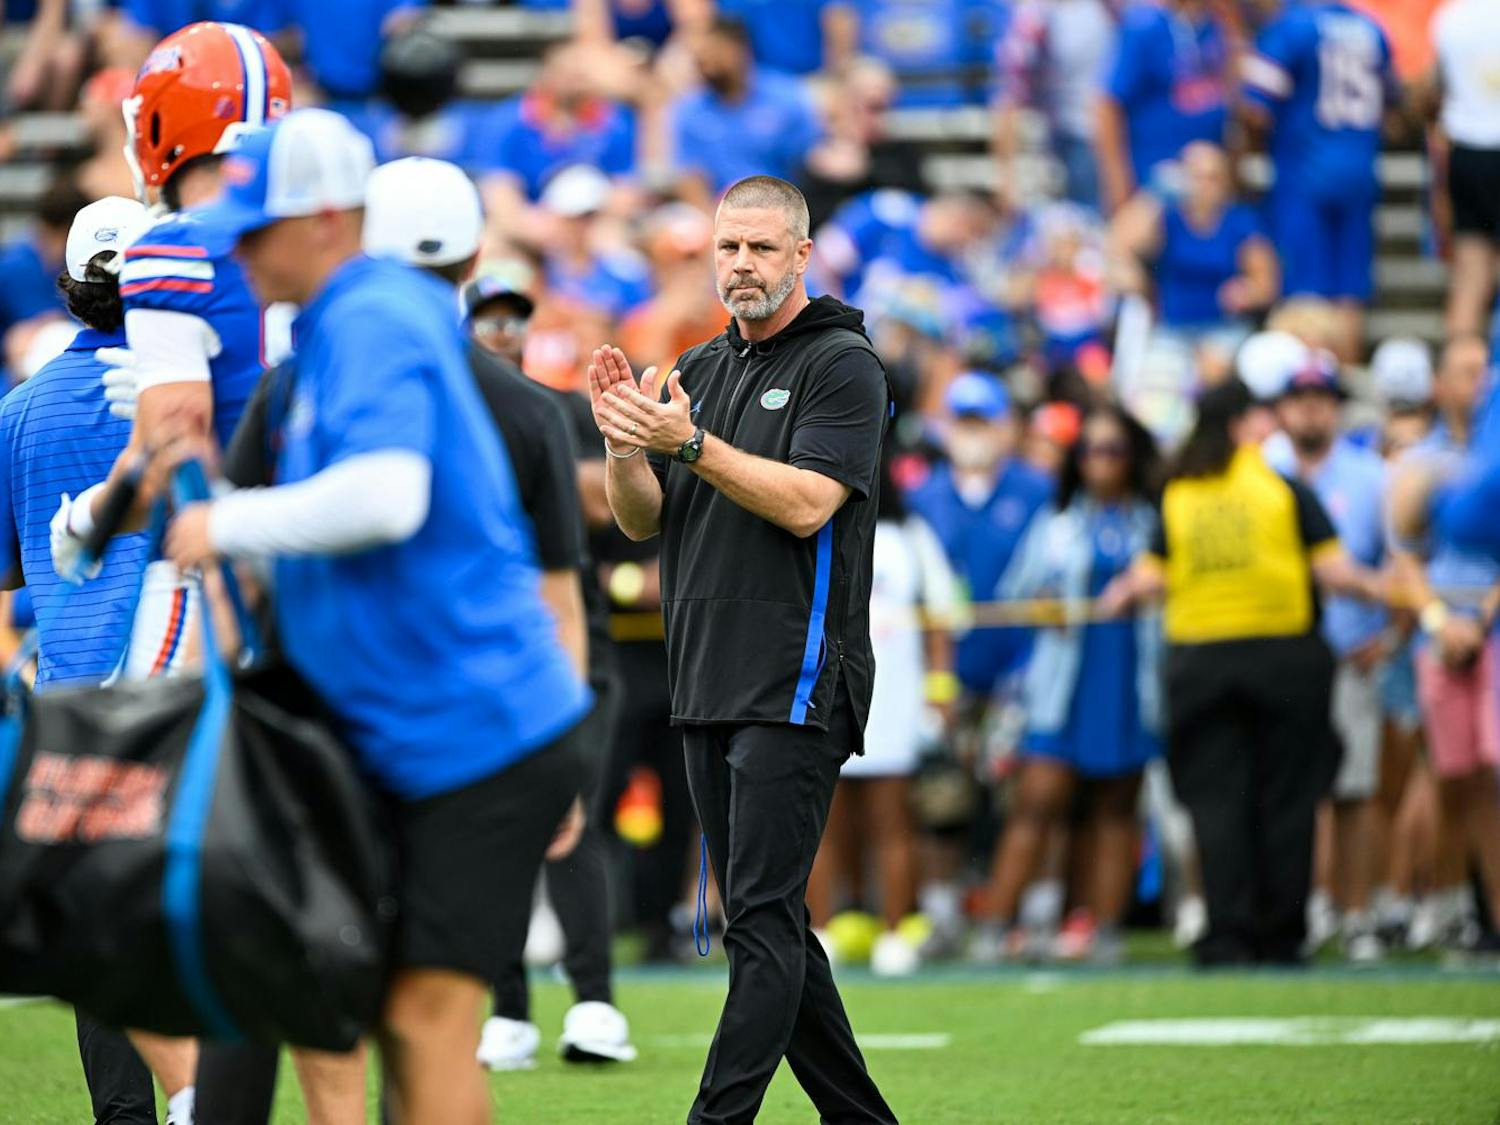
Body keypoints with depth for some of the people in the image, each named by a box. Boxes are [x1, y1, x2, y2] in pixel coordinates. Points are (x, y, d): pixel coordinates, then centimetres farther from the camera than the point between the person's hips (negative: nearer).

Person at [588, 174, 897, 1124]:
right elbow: (641, 521, 12)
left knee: (764, 920, -12)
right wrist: (624, 440, -7)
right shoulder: (698, 372, 17)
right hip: (707, 688, 8)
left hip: (796, 688, -8)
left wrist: (689, 443, -24)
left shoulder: (843, 365, -5)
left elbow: (807, 503, -17)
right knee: (766, 922, 10)